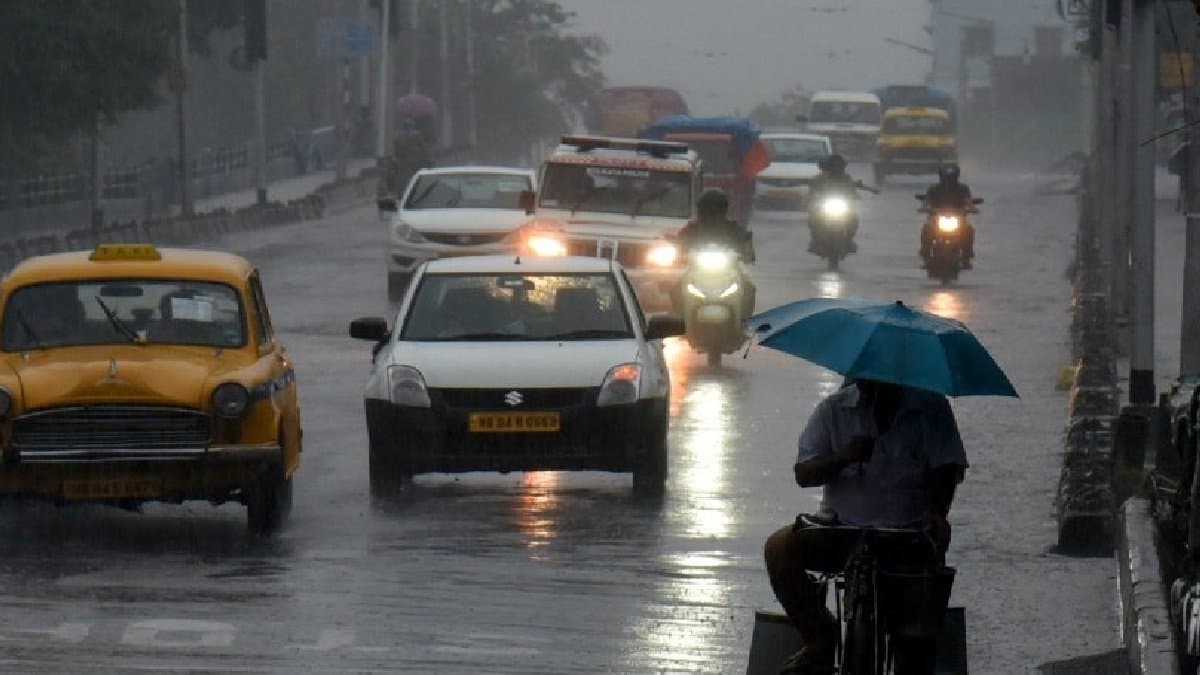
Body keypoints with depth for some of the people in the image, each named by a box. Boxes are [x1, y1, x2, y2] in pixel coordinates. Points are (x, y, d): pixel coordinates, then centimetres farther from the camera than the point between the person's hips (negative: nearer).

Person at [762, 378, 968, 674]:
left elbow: (946, 470, -1)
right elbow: (803, 474, 0)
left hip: (905, 529, -2)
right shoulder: (834, 409, 6)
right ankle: (819, 641, -10)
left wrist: (935, 512, -22)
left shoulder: (929, 407, 3)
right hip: (841, 527, 2)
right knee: (779, 547, -23)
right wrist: (844, 457, -20)